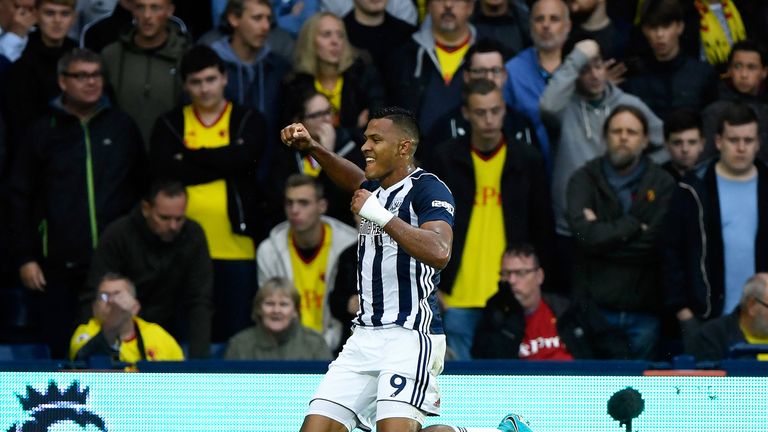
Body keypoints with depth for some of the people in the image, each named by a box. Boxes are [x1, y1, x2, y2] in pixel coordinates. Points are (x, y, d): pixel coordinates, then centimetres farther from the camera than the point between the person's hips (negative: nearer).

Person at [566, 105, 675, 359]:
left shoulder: (662, 183, 5)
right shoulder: (584, 180, 5)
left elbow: (658, 243, -9)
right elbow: (584, 233, -12)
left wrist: (603, 232, -6)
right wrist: (633, 227, -7)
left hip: (643, 310, 1)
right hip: (594, 305, -1)